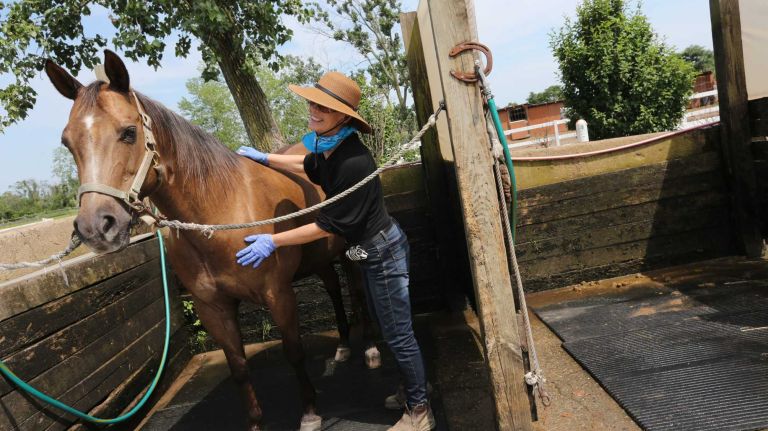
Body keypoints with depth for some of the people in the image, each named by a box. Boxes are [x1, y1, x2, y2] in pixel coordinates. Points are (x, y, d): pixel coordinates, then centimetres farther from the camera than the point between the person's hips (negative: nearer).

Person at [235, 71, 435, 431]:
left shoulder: (353, 161, -30)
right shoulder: (328, 149, -2)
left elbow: (328, 225, -24)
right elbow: (307, 165, 23)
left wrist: (273, 242, -20)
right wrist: (264, 158, 19)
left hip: (383, 251, -10)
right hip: (370, 251, 10)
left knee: (398, 334, 3)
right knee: (388, 325, 22)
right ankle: (414, 388, 41)